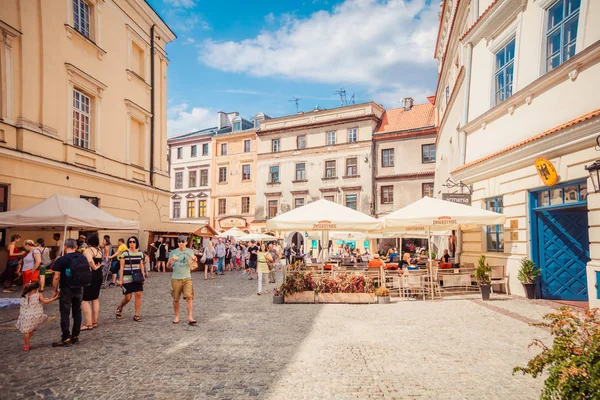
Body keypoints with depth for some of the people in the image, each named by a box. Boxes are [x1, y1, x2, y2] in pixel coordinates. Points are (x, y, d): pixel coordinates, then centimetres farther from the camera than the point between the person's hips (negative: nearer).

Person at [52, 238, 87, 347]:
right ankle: (75, 336, 18)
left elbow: (57, 277, -12)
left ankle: (66, 338, 3)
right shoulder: (83, 258, 3)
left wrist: (54, 290, -1)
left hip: (66, 290, -5)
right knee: (77, 312, 12)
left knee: (65, 314, 2)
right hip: (79, 289, 5)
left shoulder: (61, 260, -12)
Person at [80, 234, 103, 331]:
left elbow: (90, 260, -33)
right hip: (99, 275, 8)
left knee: (84, 300, -1)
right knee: (95, 299, 17)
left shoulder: (87, 250, -15)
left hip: (90, 276, -8)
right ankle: (95, 322, 24)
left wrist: (94, 268, -18)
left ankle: (88, 324, -2)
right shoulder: (98, 250, 8)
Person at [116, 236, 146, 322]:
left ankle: (136, 315, 7)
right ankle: (120, 308, 33)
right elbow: (121, 267, -4)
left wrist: (143, 276, 9)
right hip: (127, 278, -3)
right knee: (127, 298, 1)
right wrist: (120, 279, -7)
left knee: (138, 295, -3)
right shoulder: (125, 253, -5)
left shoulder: (140, 253, 7)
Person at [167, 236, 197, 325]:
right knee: (176, 299, 7)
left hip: (187, 278, 1)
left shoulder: (190, 251, 6)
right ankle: (177, 316, 24)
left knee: (189, 297, -11)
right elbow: (169, 266, 3)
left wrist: (193, 260, -9)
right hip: (176, 278, 0)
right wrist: (171, 261, -19)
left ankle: (190, 317, -9)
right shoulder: (173, 252, 1)